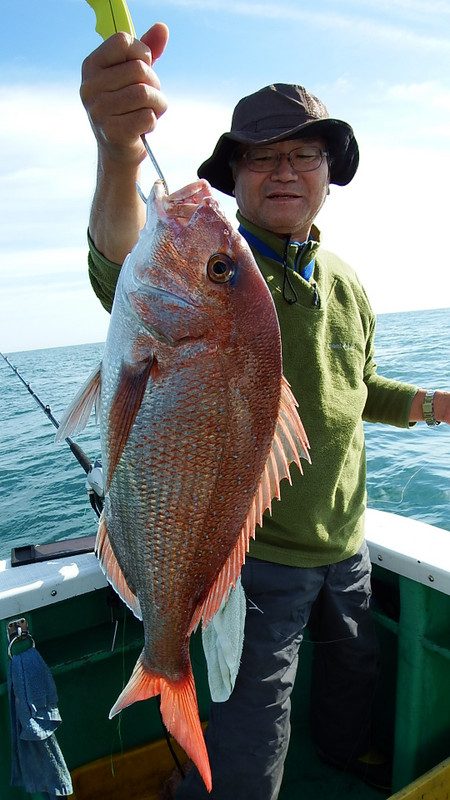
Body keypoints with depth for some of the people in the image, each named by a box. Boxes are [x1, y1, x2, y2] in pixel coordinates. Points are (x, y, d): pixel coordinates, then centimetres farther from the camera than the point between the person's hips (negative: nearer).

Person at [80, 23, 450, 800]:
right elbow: (132, 276, -41)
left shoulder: (345, 283, 3)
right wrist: (118, 152, -59)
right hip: (255, 552, -6)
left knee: (354, 670, 32)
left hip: (346, 541, 7)